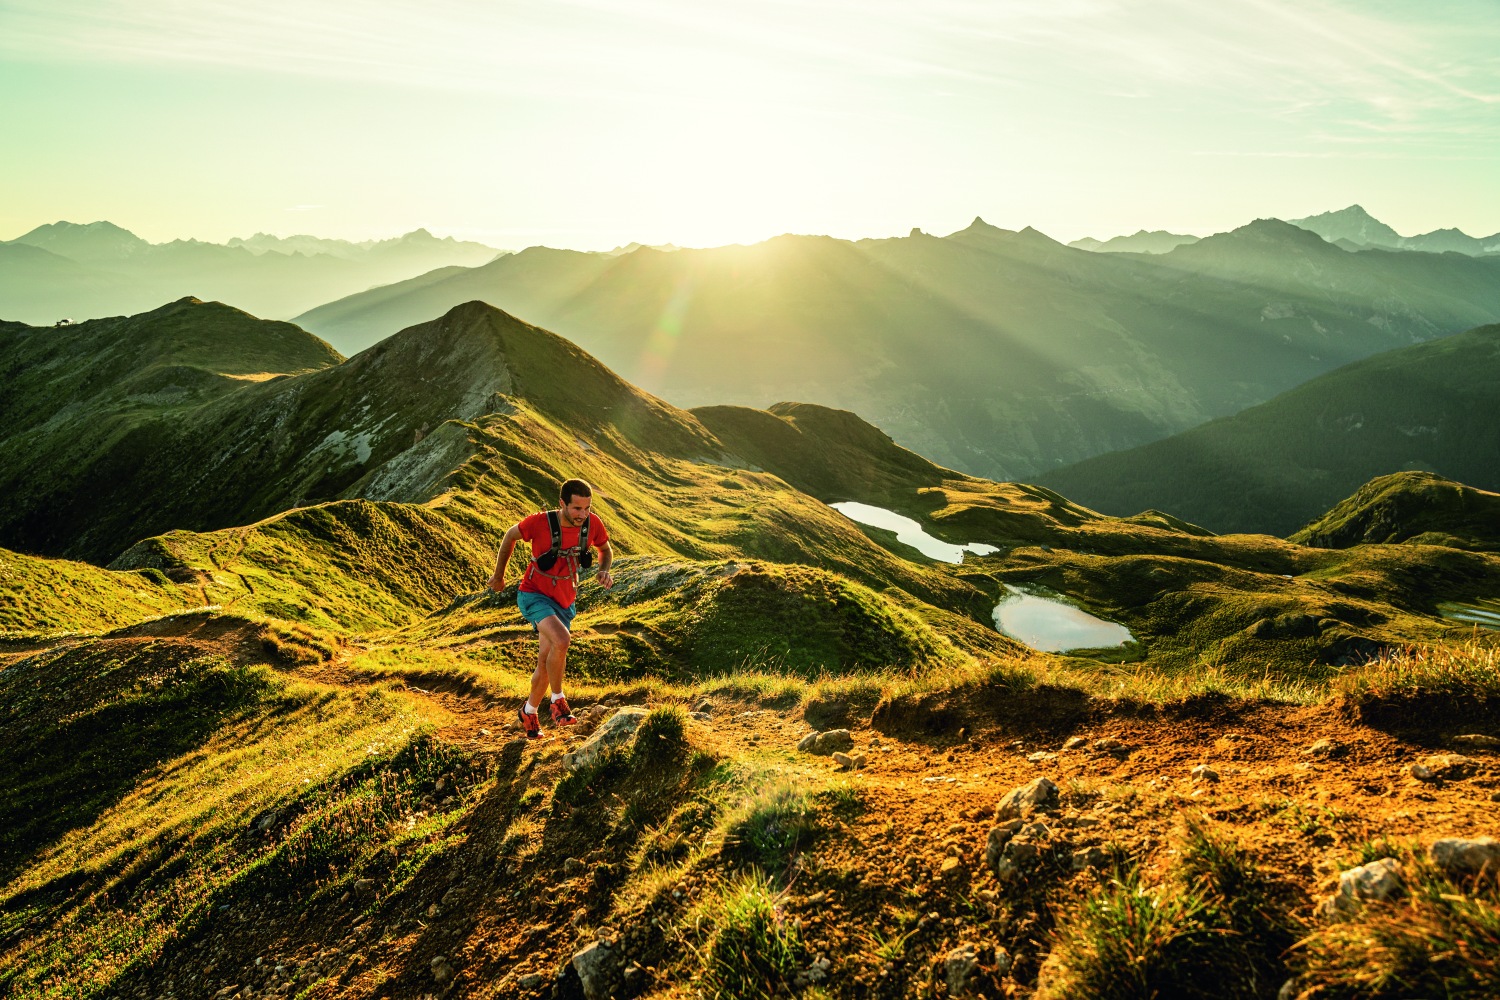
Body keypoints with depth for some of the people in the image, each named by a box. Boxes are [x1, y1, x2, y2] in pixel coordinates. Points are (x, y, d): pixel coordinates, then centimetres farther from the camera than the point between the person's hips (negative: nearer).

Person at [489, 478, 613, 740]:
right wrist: (498, 576, 8)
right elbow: (510, 536, -4)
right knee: (561, 640, -31)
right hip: (534, 594, -4)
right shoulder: (540, 522, -24)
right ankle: (558, 700, -10)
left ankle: (529, 711, 37)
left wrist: (604, 571, -15)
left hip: (565, 601, 5)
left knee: (546, 663, 11)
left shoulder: (593, 523, -14)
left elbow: (606, 550, 7)